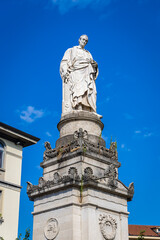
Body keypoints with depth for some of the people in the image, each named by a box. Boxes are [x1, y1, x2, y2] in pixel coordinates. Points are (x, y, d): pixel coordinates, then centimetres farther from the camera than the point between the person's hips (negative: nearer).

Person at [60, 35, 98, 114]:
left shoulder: (88, 53, 31)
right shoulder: (71, 50, 19)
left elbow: (92, 65, 23)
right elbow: (64, 63, 7)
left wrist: (95, 65, -2)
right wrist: (65, 72, -12)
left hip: (86, 77, 4)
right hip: (75, 74, -4)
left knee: (87, 97, -16)